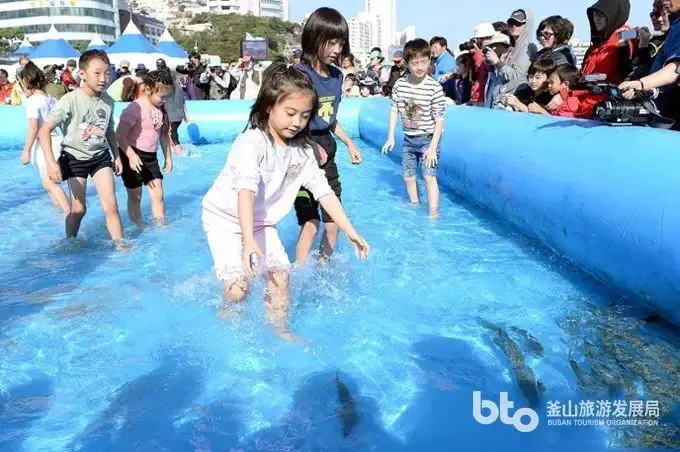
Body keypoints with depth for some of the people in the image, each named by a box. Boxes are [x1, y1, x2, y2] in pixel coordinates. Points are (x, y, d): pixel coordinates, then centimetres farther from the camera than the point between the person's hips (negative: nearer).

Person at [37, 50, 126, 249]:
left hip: (100, 155, 3)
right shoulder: (70, 101, -19)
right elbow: (44, 130, -21)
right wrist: (51, 162, -30)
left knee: (111, 205, -5)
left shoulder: (108, 101, -3)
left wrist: (117, 156, 11)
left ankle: (120, 246, 1)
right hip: (74, 157, -3)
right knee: (78, 208, 2)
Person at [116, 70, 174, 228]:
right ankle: (139, 227, 19)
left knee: (158, 194, 7)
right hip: (133, 156, -7)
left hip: (151, 157, 7)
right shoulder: (136, 108, -19)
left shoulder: (161, 109, 4)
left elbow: (163, 135, 15)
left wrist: (168, 157, 16)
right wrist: (131, 155, -28)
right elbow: (119, 135, -22)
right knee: (135, 196, 6)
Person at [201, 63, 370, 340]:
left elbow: (323, 191, -5)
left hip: (262, 222, 5)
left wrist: (350, 232, -9)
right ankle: (226, 321, 17)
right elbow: (246, 190, -40)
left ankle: (280, 330, 13)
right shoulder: (252, 142, -27)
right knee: (239, 286, -14)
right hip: (225, 218, -5)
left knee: (280, 275, -7)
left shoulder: (302, 150, -7)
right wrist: (248, 241, -52)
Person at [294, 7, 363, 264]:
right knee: (310, 223, -10)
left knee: (334, 220, 12)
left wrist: (349, 144, 14)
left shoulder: (336, 76, 8)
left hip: (326, 150, 7)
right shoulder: (300, 75, -15)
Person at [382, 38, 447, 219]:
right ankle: (415, 207, 29)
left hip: (428, 138, -5)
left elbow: (439, 119, -15)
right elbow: (394, 111, 5)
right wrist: (390, 137, 3)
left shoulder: (434, 87, -18)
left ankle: (433, 215, -10)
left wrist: (433, 147, -18)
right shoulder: (400, 84, -5)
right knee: (408, 177, 12)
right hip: (408, 139, 5)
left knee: (429, 175, -14)